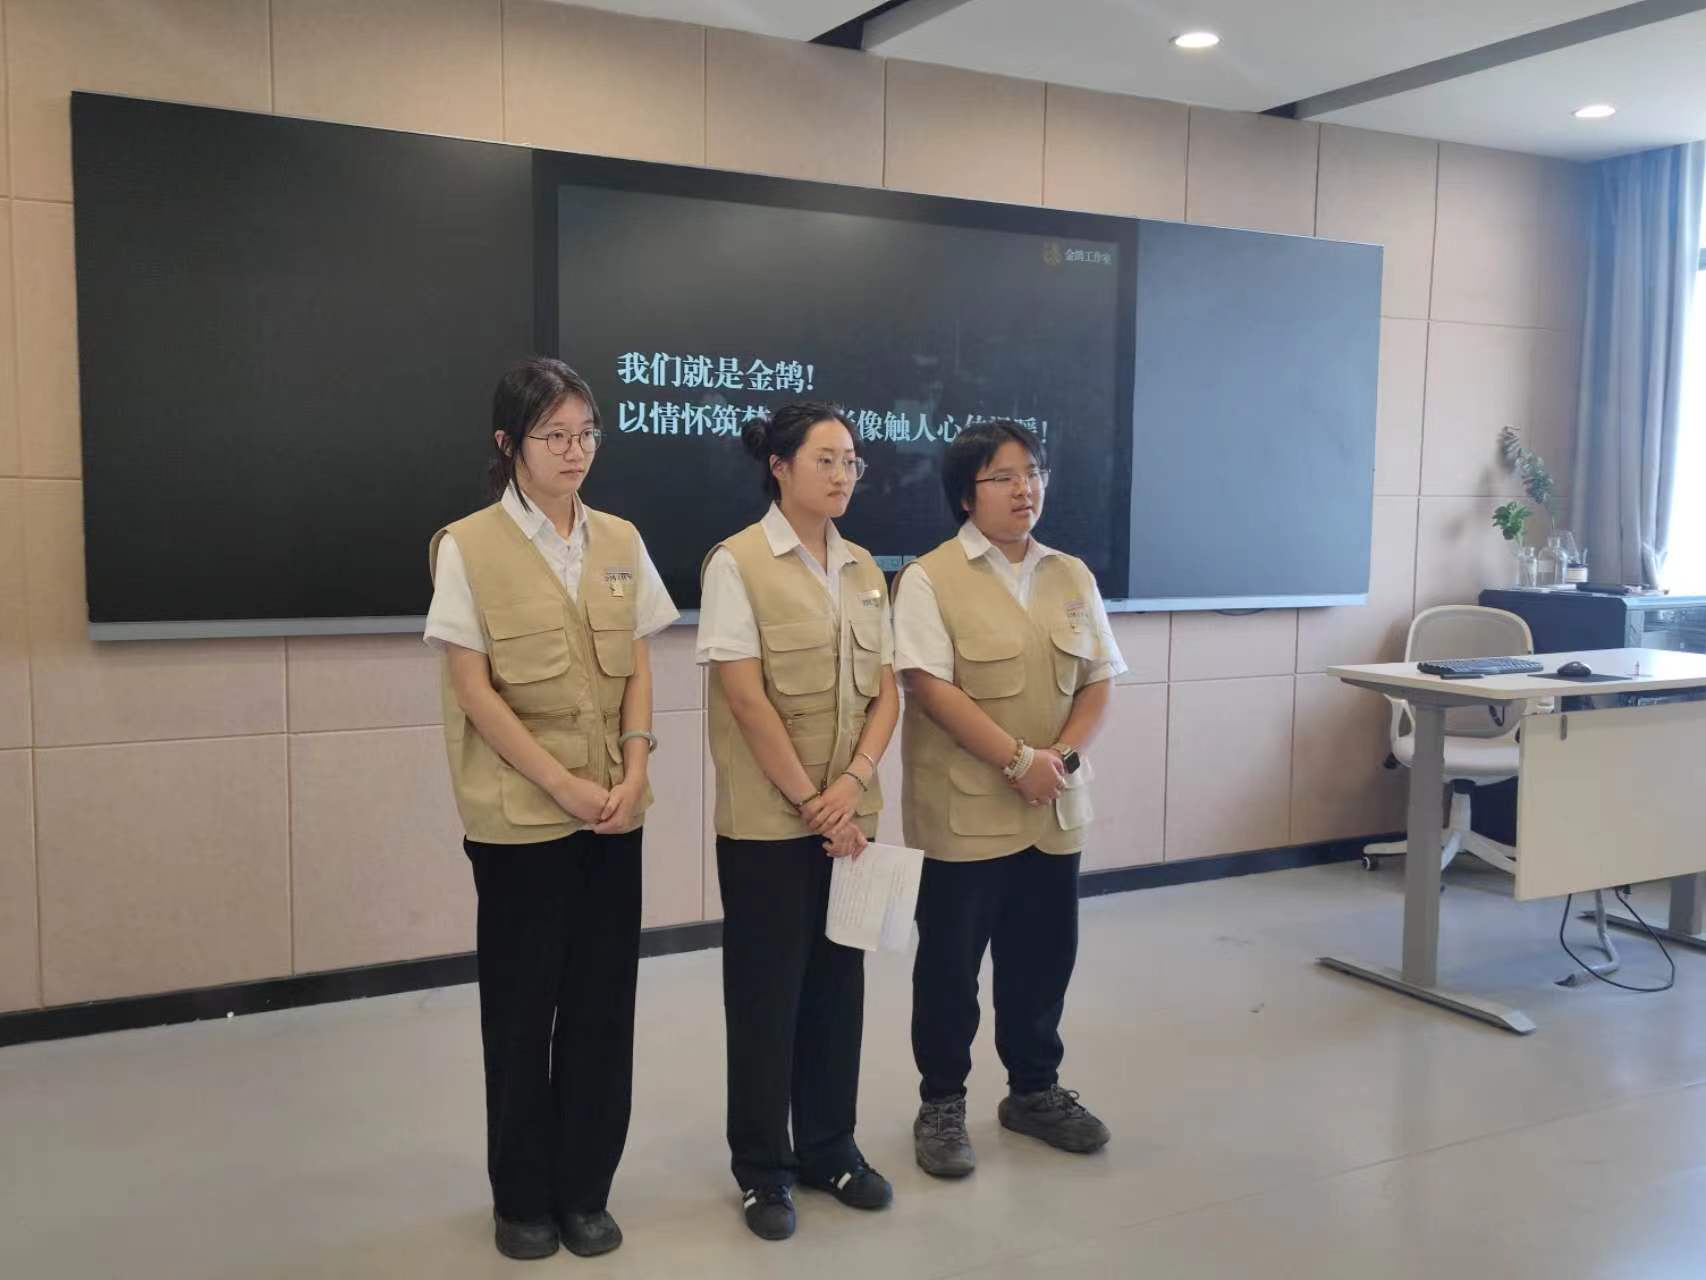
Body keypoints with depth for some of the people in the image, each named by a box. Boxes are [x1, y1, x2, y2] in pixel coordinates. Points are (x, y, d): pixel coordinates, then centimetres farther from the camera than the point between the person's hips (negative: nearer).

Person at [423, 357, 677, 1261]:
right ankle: (524, 1197, 25)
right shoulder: (468, 546, -7)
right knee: (522, 1005, 8)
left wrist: (633, 772, -6)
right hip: (518, 814, -4)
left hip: (614, 811, 4)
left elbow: (638, 670, 8)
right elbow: (475, 691, -10)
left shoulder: (620, 542, 6)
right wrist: (564, 786, -15)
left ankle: (585, 1189, 25)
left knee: (602, 1001, 8)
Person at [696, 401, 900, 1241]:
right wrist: (810, 802, -14)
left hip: (848, 815, 5)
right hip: (766, 821, -5)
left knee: (838, 984, 13)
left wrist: (854, 781, -10)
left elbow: (886, 693, 7)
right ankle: (762, 1168, 20)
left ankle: (829, 1147, 29)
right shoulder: (737, 563, -9)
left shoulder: (864, 570, 8)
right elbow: (747, 700, -14)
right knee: (766, 991, 5)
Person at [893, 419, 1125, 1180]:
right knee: (949, 963, 7)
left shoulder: (1071, 577, 9)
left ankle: (1034, 1090, 34)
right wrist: (1019, 759, -19)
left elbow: (1097, 684, 8)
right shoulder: (930, 579, -8)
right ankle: (941, 1105, 23)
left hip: (1053, 810, 5)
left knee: (1043, 956, 15)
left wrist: (1063, 755, -10)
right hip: (963, 810, -5)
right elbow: (931, 688, -16)